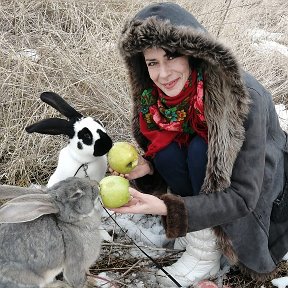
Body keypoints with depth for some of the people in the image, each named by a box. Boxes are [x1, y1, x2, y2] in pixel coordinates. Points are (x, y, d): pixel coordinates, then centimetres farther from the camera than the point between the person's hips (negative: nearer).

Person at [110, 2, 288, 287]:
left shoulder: (243, 97, -32)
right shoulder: (159, 97, -16)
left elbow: (242, 196, -31)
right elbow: (158, 157, -1)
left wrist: (164, 207, -40)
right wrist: (147, 167, -25)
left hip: (261, 193, -4)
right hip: (205, 182, 5)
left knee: (200, 150, -31)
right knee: (165, 150, -23)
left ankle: (206, 255, -16)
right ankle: (201, 231, -8)